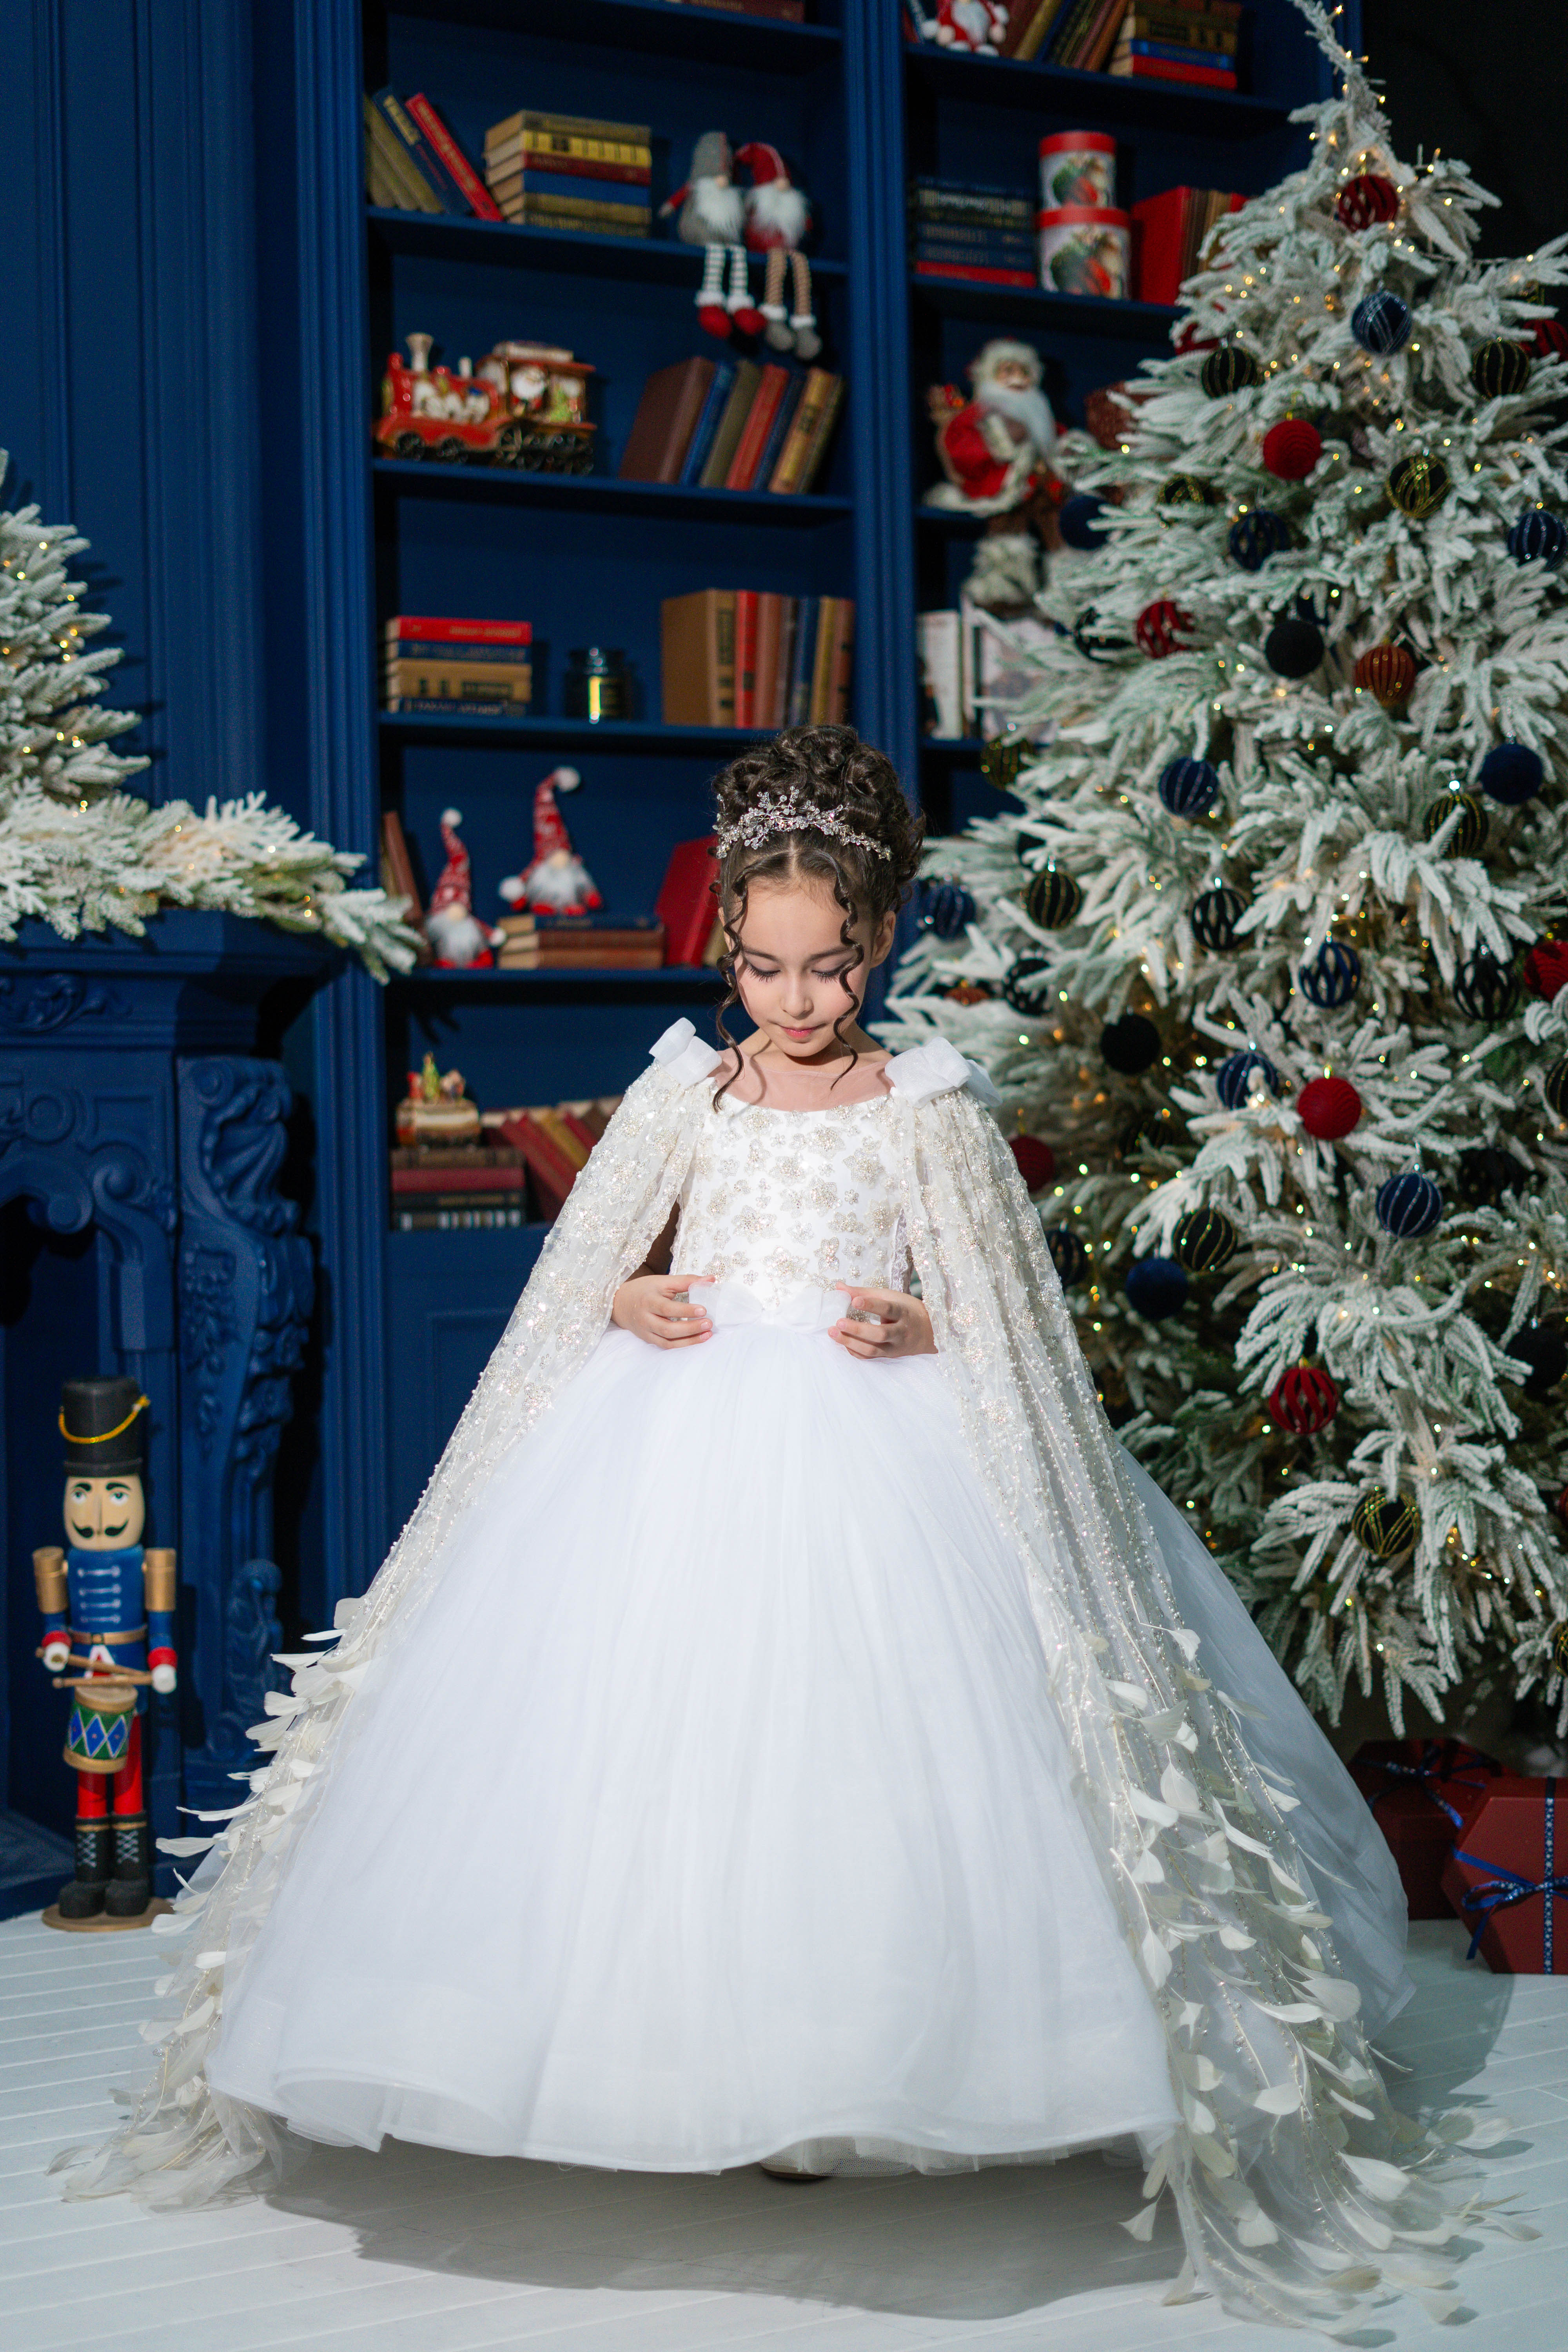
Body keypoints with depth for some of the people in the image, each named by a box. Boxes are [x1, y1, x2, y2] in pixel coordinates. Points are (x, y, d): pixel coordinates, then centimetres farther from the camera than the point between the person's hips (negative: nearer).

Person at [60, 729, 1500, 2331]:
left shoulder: (929, 1113, 2)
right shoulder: (684, 1094, 9)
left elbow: (1004, 1323, 5)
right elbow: (589, 1280, 16)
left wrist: (912, 1327, -14)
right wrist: (635, 1305, -6)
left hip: (870, 1458, -2)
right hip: (674, 1450, 3)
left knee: (860, 1753, -11)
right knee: (651, 1731, -5)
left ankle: (845, 2079, 2)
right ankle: (682, 2054, 8)